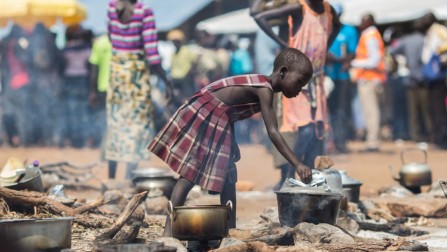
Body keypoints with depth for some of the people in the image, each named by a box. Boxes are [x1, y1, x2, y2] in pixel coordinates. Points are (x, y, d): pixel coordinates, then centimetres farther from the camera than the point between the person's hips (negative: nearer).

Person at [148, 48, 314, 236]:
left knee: (228, 177, 9)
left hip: (217, 122, 10)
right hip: (202, 116, -10)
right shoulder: (265, 90, -21)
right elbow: (273, 133, -27)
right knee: (189, 176, -10)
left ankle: (230, 231, 13)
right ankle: (168, 232, -10)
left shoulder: (261, 86, 7)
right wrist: (297, 165, -30)